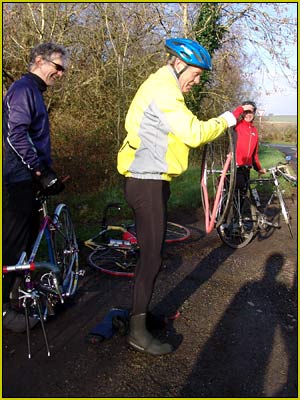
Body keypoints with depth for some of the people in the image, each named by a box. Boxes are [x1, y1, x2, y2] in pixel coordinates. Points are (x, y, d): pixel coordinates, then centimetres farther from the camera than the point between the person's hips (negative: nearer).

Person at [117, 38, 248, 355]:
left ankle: (141, 310, 33)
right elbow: (194, 134, -23)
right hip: (148, 183, -11)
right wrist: (230, 117, -12)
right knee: (151, 256, -5)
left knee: (151, 252, 18)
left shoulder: (161, 87, 20)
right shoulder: (163, 91, -15)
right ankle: (137, 331, 8)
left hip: (150, 181, 11)